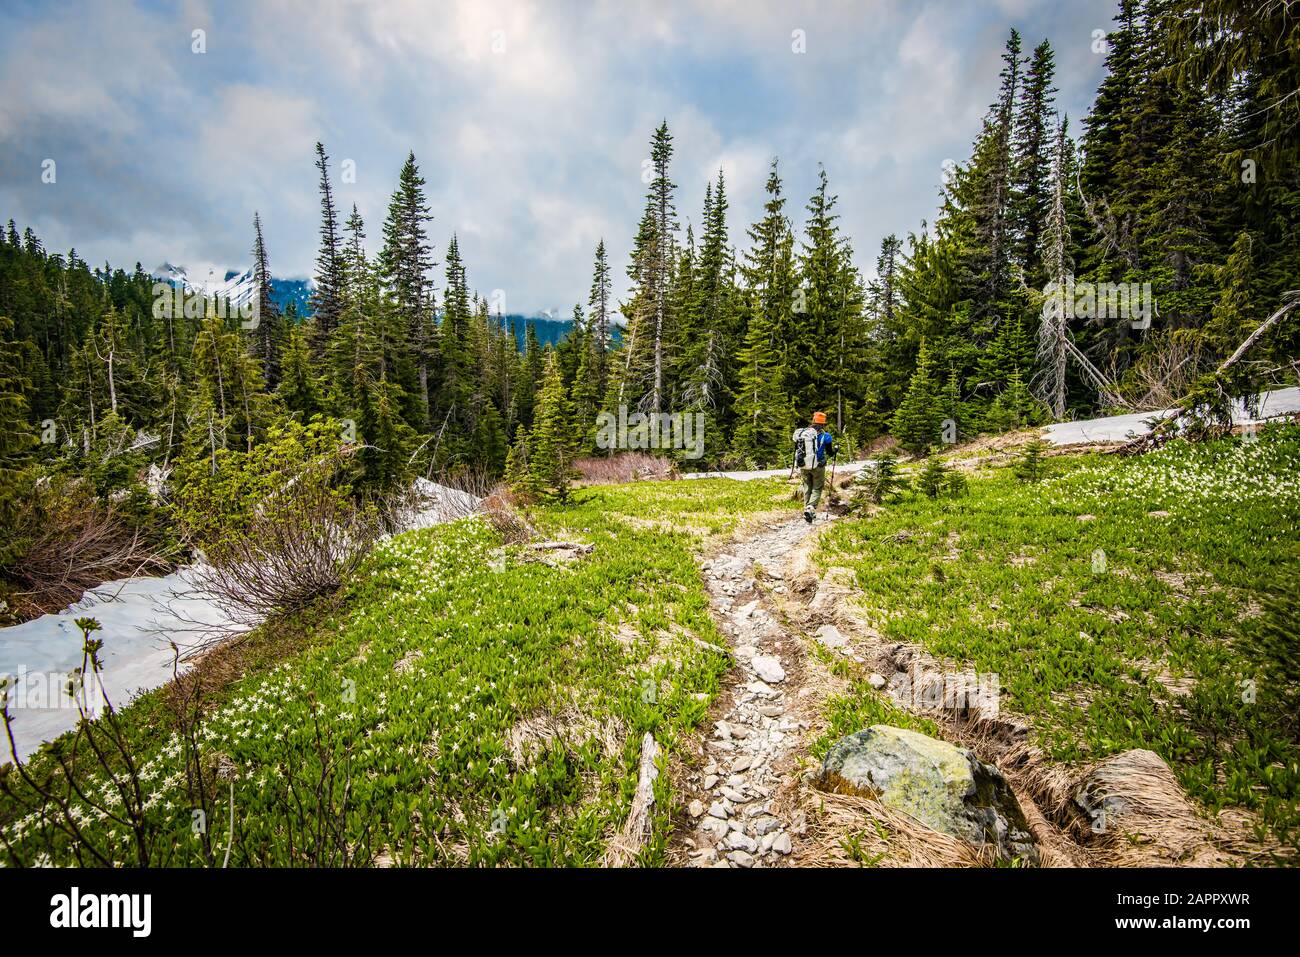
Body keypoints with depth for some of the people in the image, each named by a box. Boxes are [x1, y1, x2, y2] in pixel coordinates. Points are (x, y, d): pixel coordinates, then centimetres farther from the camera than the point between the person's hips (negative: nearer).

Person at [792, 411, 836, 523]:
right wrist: (835, 451, 23)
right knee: (817, 488, 6)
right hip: (817, 466, -3)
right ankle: (811, 508, -15)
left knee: (807, 488, 17)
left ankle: (807, 508, 20)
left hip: (803, 466, 3)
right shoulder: (824, 435, -8)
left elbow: (797, 449, 10)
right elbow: (830, 452, 2)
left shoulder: (802, 433, 2)